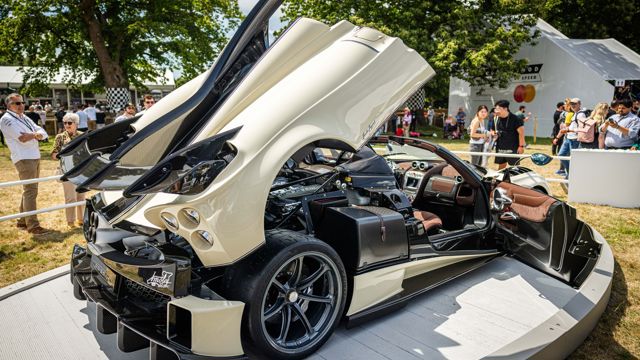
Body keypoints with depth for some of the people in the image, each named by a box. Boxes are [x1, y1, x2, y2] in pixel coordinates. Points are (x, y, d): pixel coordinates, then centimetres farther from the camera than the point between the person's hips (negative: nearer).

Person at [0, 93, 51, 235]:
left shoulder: (25, 118, 19)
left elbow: (43, 133, 9)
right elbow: (22, 138, -20)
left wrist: (35, 134, -14)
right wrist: (35, 134, -2)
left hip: (35, 157, 9)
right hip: (24, 159, -9)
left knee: (29, 190, 14)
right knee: (30, 192, -11)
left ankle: (22, 221, 25)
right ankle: (33, 226, -9)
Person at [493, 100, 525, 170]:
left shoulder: (515, 119, -11)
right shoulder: (497, 119, 7)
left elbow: (521, 133, -11)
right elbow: (495, 130, 21)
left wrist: (521, 146, -14)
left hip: (512, 149, -6)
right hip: (500, 148, 6)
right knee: (501, 165, 13)